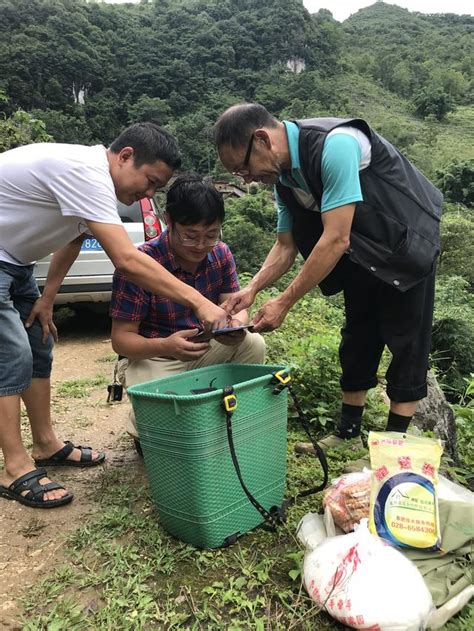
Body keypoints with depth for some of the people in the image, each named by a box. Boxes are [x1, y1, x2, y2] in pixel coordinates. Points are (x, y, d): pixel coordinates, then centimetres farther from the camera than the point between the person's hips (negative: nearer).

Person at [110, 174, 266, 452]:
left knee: (254, 344, -21)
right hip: (151, 357, -4)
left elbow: (235, 306, -4)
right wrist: (165, 346, -40)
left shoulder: (221, 254, -6)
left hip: (206, 349, 5)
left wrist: (237, 325, -31)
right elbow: (121, 338, -19)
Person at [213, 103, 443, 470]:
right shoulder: (283, 176, -4)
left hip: (407, 242, -8)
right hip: (363, 252, 8)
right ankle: (349, 434, 22)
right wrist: (252, 290, -15)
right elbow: (286, 246, 1)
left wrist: (284, 303, -30)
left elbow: (336, 239, -34)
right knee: (358, 339, 10)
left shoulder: (335, 145, -31)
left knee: (406, 343, -3)